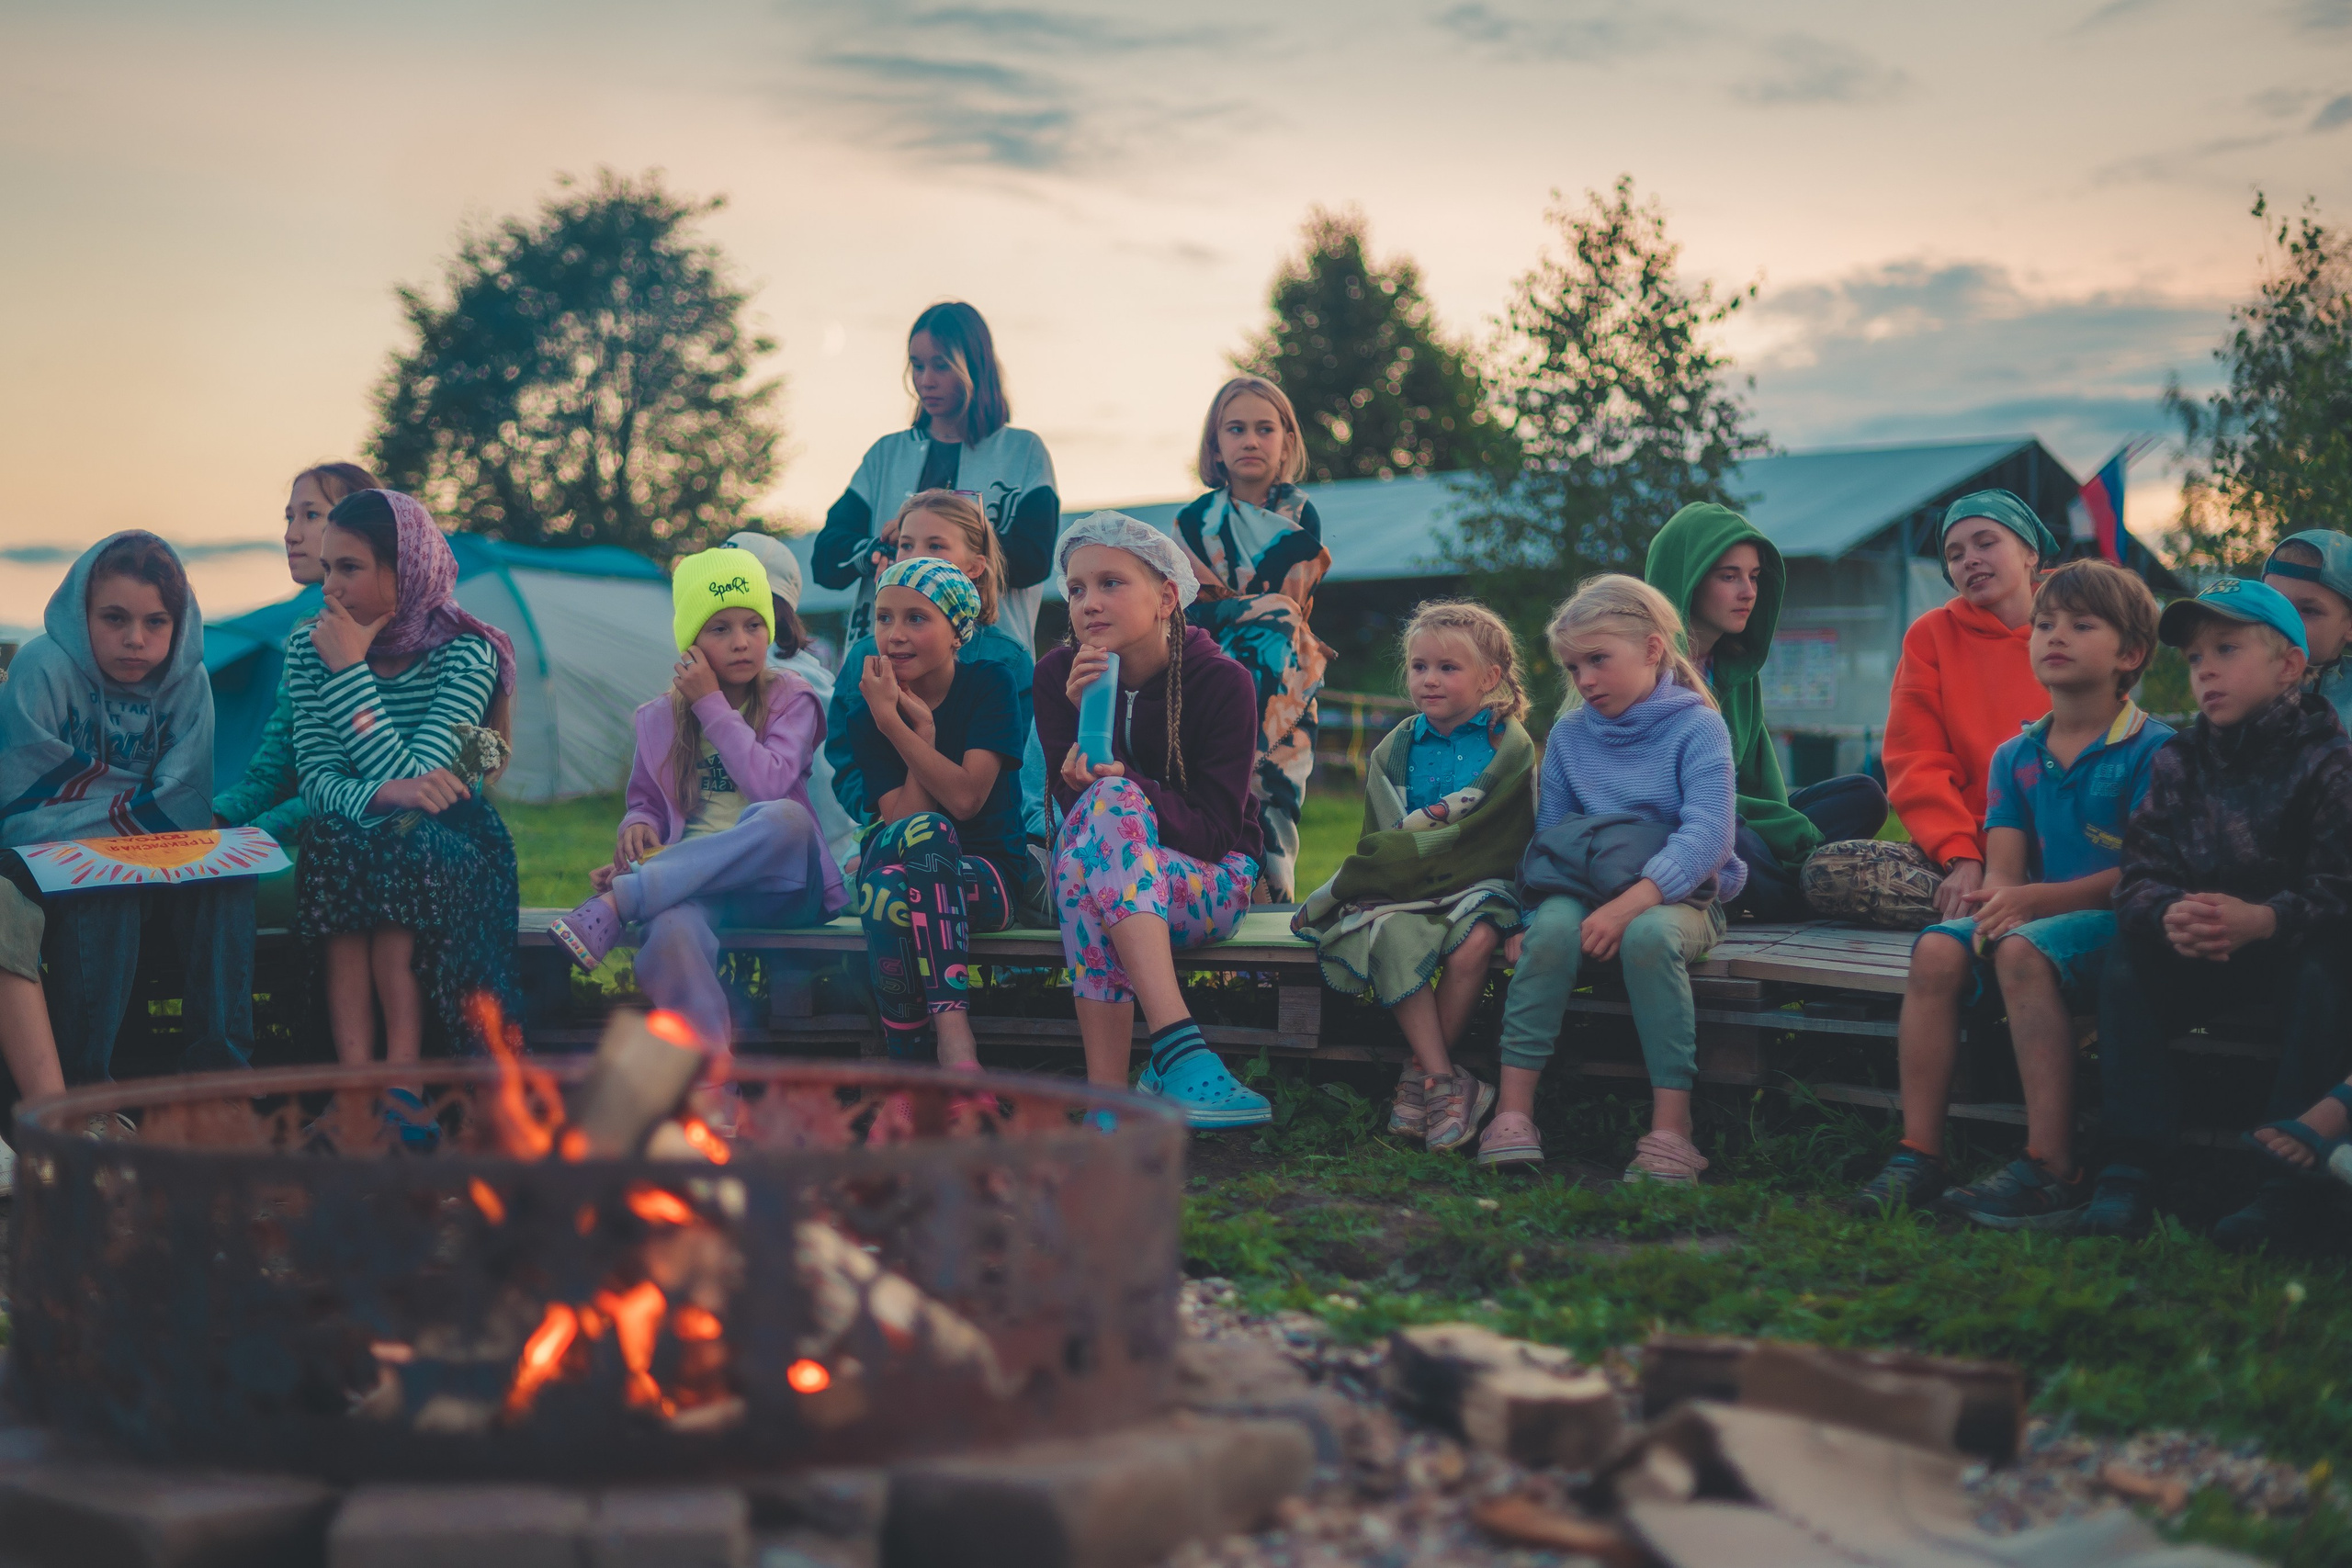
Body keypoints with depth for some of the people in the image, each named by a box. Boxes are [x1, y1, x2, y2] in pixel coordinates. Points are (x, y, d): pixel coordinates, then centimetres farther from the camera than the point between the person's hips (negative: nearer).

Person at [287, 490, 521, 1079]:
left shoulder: (466, 652, -11)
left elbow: (410, 778, -22)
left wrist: (350, 670, -22)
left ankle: (401, 1087, -36)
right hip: (350, 844, 3)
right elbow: (318, 780, -10)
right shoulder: (308, 650, 1)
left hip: (447, 842, -2)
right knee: (335, 840, -32)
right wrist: (382, 794, -32)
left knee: (398, 853, -35)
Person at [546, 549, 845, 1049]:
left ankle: (611, 904, -34)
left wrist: (712, 704, -7)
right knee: (671, 932, -38)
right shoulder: (659, 718, 15)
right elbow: (646, 802, 23)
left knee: (782, 818, -38)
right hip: (692, 887, 1)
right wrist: (636, 827, -2)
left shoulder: (790, 700, 6)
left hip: (778, 886, -1)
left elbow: (769, 784, -12)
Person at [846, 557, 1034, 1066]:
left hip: (992, 876, -2)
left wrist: (893, 723, -16)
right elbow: (905, 820, -11)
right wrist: (923, 729, -15)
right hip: (899, 874, 2)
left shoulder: (990, 683, -2)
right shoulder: (866, 719, 3)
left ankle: (950, 1031, -40)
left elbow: (966, 797, -15)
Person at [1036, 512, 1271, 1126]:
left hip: (1211, 881, -2)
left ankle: (1107, 1093, -44)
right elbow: (1075, 806, -7)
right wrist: (1081, 718, -23)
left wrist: (1122, 787, -31)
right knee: (1107, 803, -34)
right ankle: (1181, 1052, -47)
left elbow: (1214, 829, -14)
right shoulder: (1057, 676, -1)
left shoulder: (1223, 681, -8)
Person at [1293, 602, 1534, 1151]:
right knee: (1391, 936, -32)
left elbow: (1501, 835, -8)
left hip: (1476, 882, -2)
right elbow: (1385, 834, 6)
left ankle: (1420, 1073, -19)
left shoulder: (1509, 744, 2)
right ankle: (1444, 1079, -29)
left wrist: (1417, 832, -13)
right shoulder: (1396, 749, 13)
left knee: (1474, 941, -35)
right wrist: (1441, 819, -13)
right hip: (1404, 887, 2)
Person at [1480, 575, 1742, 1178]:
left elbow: (1707, 834, -16)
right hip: (1583, 885, 3)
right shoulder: (1569, 734, 12)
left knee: (1649, 936, -38)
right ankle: (1513, 1111, -30)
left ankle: (1670, 1127, -34)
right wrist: (1528, 917, -4)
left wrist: (1631, 903, -29)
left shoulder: (1697, 727, -4)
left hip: (1676, 894, -3)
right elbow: (1547, 836, 14)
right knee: (1551, 929, -31)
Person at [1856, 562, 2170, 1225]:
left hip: (2115, 923, -6)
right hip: (2032, 916, 6)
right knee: (1937, 950, -23)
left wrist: (2035, 900, -21)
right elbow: (2002, 869, 6)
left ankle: (2053, 1171, -37)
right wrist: (1995, 903, -20)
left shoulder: (2153, 748, -4)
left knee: (2022, 950, -35)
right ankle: (1919, 1152, -23)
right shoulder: (2015, 756, 16)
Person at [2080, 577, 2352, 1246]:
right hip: (2200, 952, 4)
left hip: (2294, 944, -4)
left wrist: (2263, 921, -37)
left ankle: (2288, 1185, -32)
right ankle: (2132, 1168, -22)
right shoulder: (2178, 763, 4)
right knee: (2127, 960, -19)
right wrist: (2168, 916, -28)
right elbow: (2140, 876, -4)